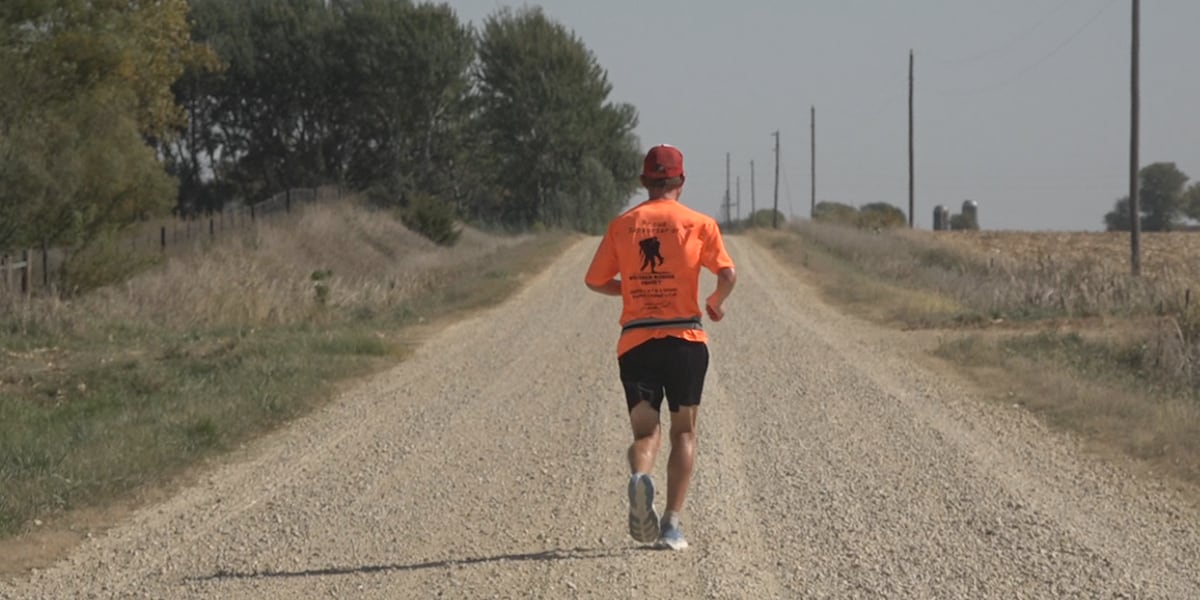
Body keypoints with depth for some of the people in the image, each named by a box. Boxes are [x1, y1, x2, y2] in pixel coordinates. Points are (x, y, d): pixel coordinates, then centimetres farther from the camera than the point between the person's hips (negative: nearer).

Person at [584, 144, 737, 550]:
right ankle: (672, 523, 1)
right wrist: (716, 303, 16)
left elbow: (595, 280, 10)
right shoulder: (699, 224, 2)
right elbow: (728, 275, -5)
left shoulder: (622, 225, 8)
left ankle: (640, 476, -28)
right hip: (685, 338, -1)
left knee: (644, 431, 6)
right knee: (683, 432, 9)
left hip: (635, 342, 1)